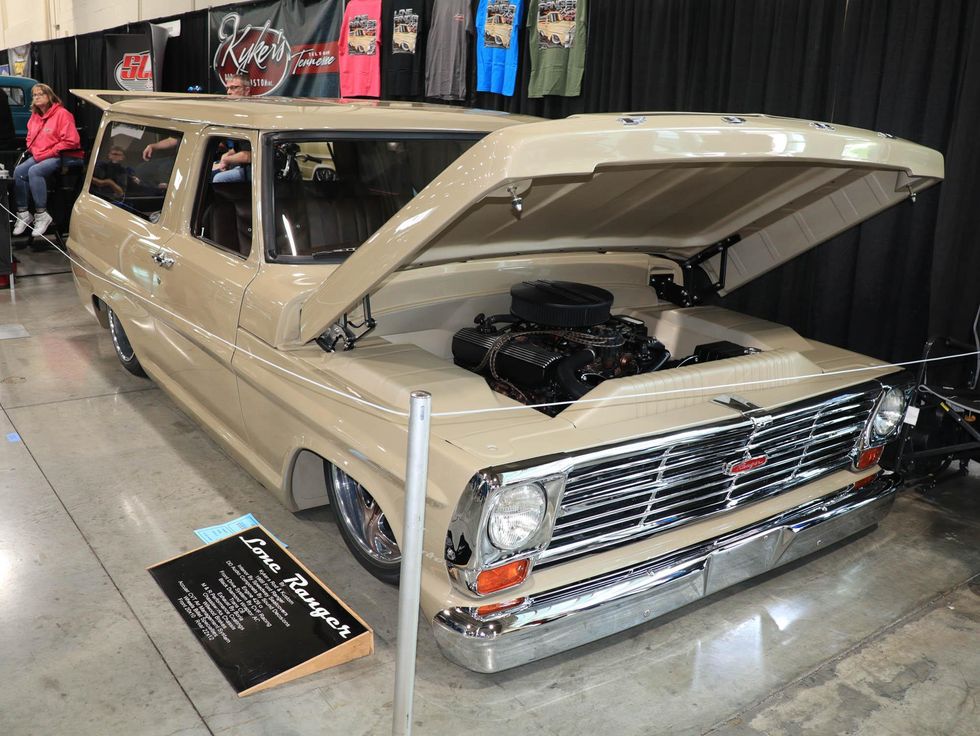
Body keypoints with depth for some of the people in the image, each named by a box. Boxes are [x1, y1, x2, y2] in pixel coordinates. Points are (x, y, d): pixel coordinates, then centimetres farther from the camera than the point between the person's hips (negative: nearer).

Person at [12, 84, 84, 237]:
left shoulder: (62, 114, -9)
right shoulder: (34, 116, 14)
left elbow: (71, 141, -17)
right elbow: (30, 138, 25)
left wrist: (47, 154, -15)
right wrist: (34, 152, 2)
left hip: (64, 157, -8)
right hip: (39, 156, 8)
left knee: (34, 171, -30)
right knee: (18, 172, -14)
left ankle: (41, 215, -25)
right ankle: (23, 213, -8)